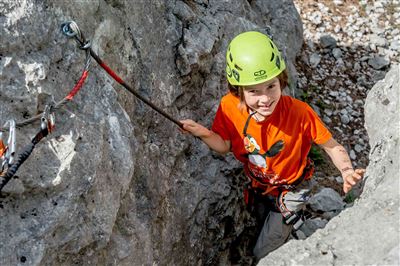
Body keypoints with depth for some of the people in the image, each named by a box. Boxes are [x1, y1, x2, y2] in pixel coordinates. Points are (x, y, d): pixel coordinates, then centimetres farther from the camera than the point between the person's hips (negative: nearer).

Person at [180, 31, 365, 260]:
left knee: (264, 254, 8)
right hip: (258, 187, 4)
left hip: (290, 191, -3)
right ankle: (288, 237, 67)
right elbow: (224, 146, -12)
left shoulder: (299, 112, -37)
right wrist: (204, 134, -33)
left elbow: (333, 147, -24)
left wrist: (347, 172, -44)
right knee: (266, 226, 33)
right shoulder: (229, 107, -28)